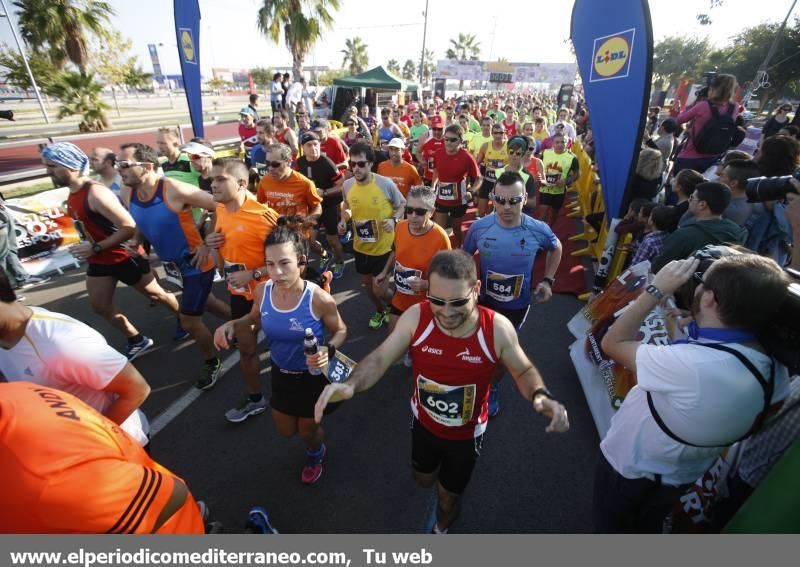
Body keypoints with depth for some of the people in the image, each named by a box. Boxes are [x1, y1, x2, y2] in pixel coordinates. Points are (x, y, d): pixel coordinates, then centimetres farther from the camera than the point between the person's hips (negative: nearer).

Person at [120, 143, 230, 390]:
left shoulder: (174, 190, -25)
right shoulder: (129, 196, -2)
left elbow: (219, 207, -22)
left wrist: (207, 243, -20)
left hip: (196, 263, -8)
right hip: (173, 264, 8)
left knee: (189, 320, -1)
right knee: (205, 302, 23)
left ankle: (212, 363, 23)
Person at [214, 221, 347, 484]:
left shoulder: (320, 299, -33)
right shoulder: (262, 291, -20)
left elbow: (340, 330, -14)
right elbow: (255, 318, 4)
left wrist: (328, 350, -34)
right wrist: (231, 325, -16)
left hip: (314, 375, -4)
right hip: (281, 373, 5)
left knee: (307, 431, 20)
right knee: (286, 430, 26)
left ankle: (316, 454, 60)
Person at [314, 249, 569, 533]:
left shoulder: (498, 328, -30)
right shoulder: (415, 317, -29)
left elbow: (524, 370, -12)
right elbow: (380, 358, -21)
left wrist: (541, 396, -34)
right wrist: (350, 385, -42)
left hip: (466, 434, -1)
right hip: (423, 423, 2)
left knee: (448, 497, 25)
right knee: (423, 479, 31)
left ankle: (442, 526, 63)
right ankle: (441, 465, 69)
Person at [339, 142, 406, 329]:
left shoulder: (386, 183, -19)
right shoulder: (347, 185, -7)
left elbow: (402, 205, -4)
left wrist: (394, 220, -23)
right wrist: (344, 220, -6)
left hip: (384, 246, -4)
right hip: (360, 246, 5)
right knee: (367, 282, 20)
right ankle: (380, 311, 48)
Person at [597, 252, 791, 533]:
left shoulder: (692, 365, -43)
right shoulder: (776, 372, -17)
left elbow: (613, 343, -30)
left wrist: (656, 290, -25)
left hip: (629, 470, -6)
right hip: (682, 477, 6)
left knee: (613, 530, 24)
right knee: (646, 529, 34)